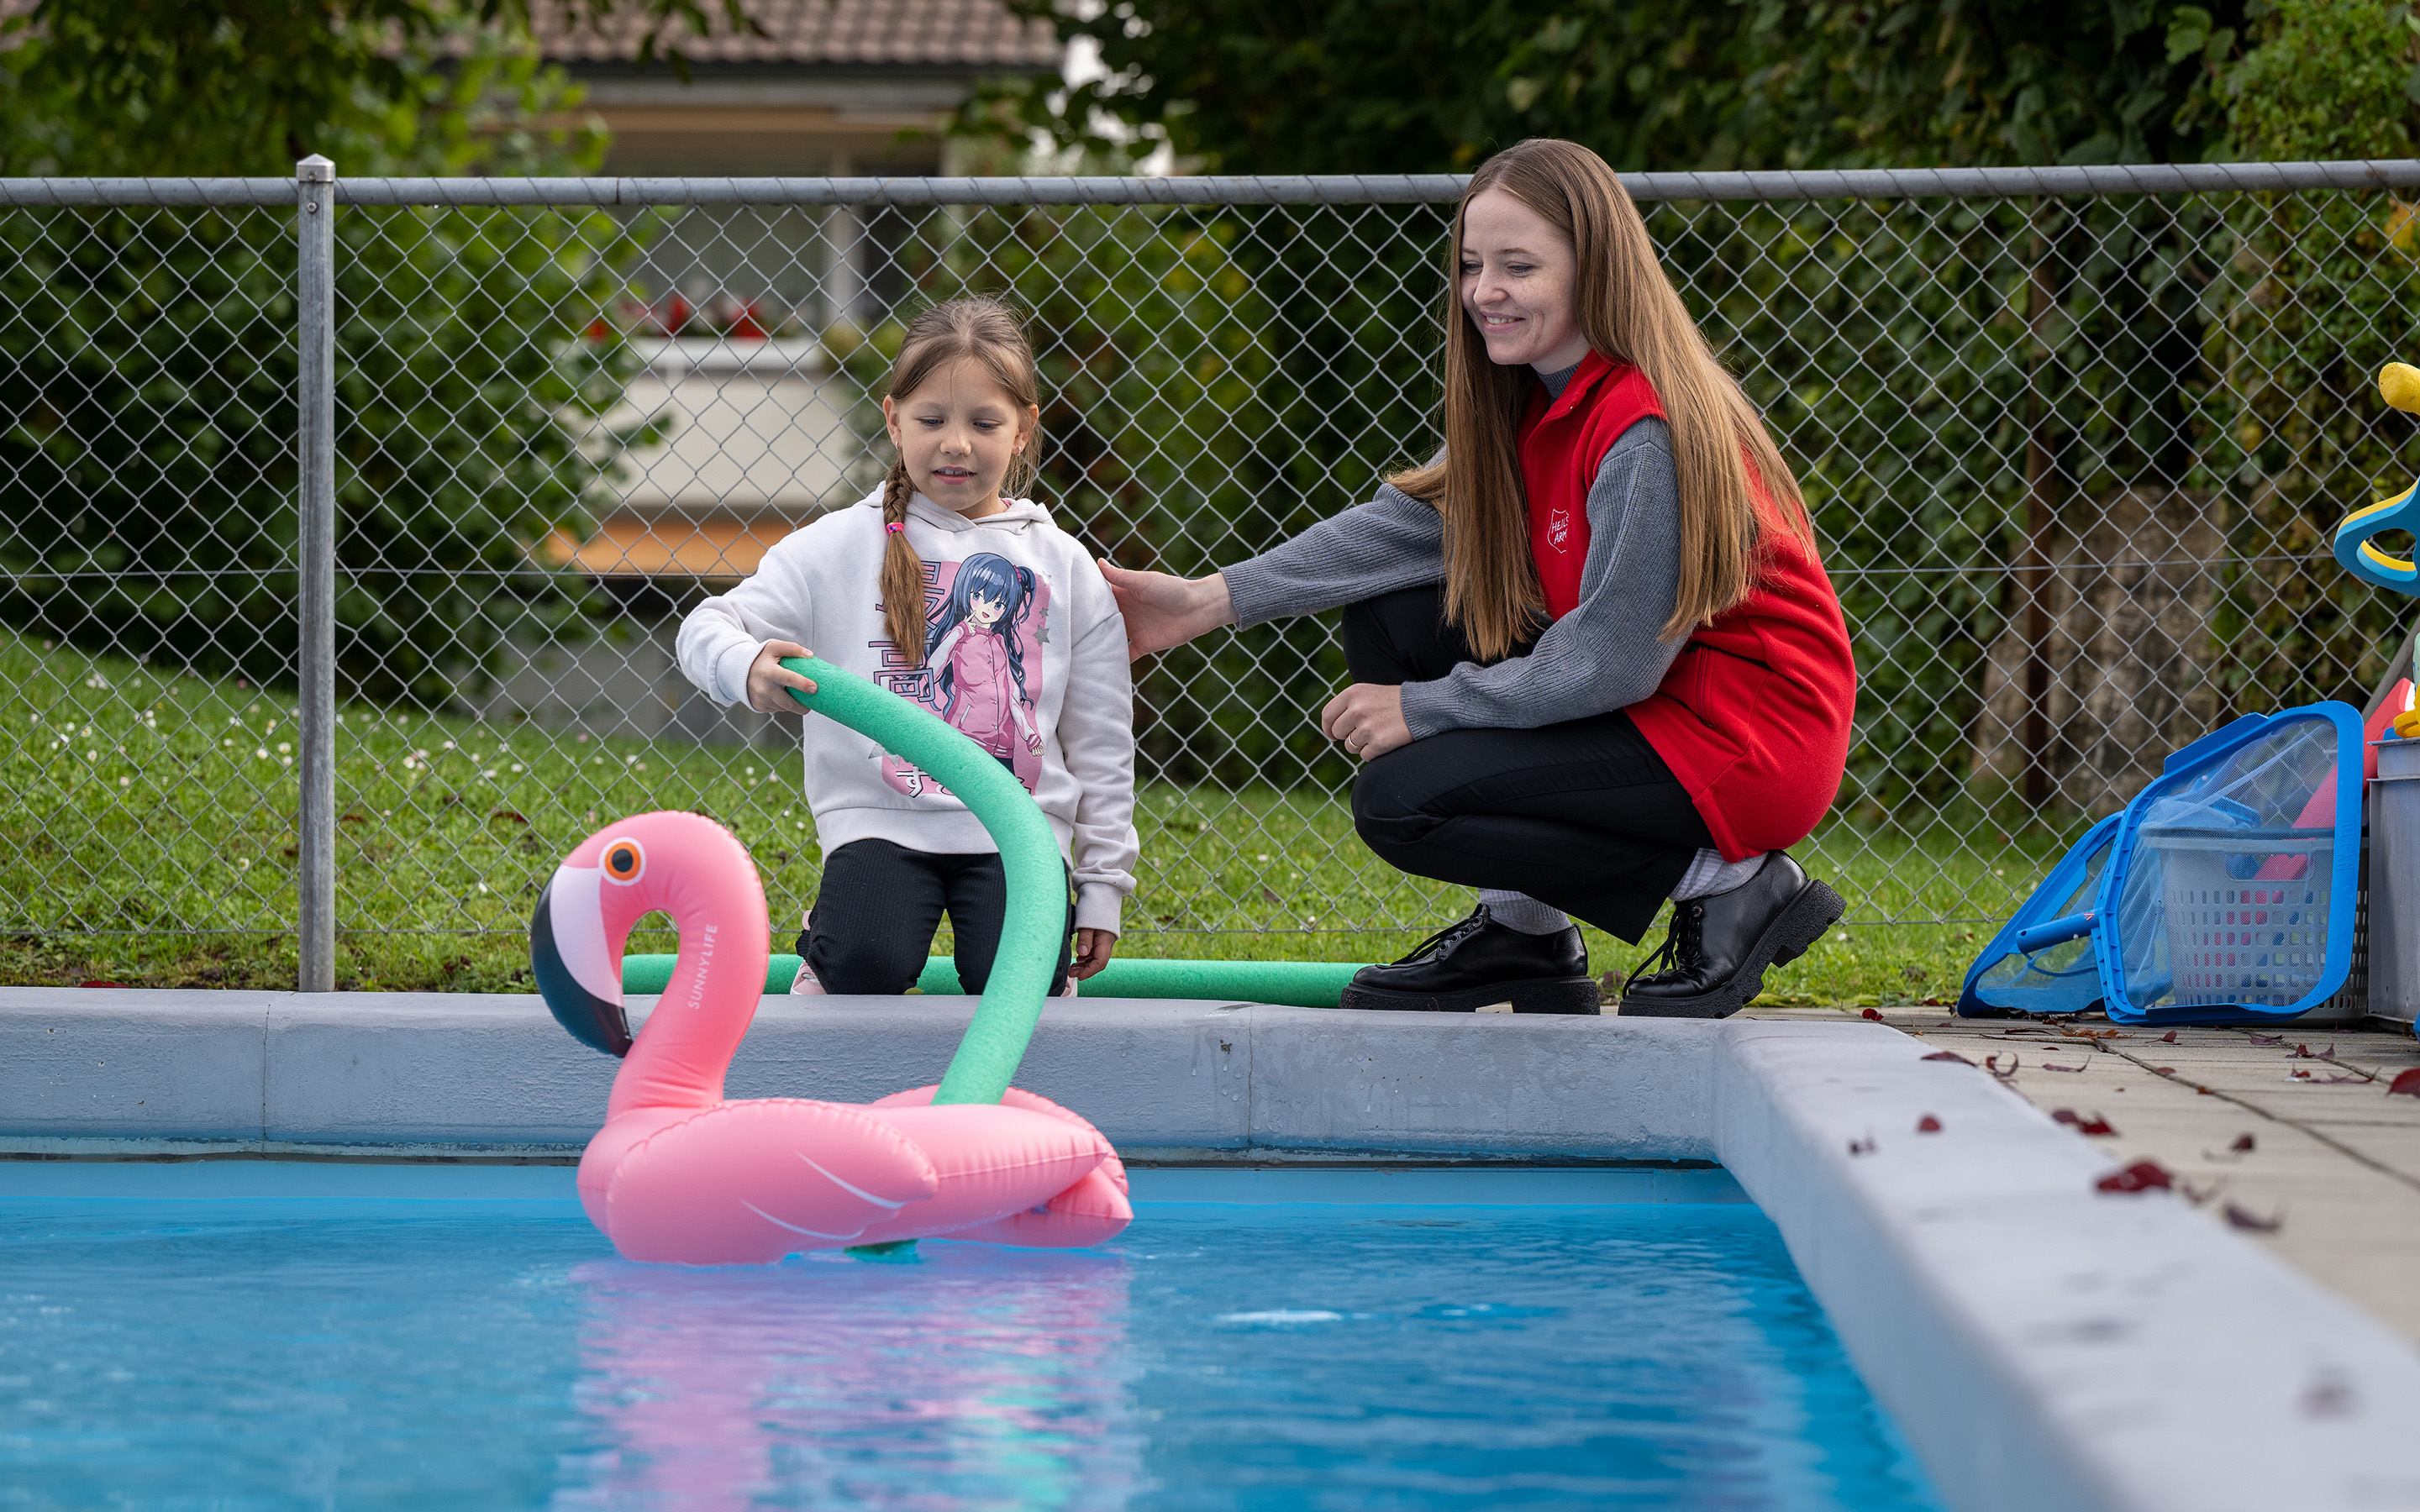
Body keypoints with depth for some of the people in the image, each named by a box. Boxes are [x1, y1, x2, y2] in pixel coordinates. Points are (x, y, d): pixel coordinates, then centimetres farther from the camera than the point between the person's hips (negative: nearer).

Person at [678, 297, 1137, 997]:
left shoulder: (1065, 567, 8)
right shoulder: (843, 546, 3)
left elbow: (1101, 743, 11)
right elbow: (709, 628, 0)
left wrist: (1104, 885, 9)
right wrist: (746, 666, -24)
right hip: (881, 820, -1)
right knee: (867, 967, -25)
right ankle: (828, 939, 6)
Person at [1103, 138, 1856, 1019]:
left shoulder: (1646, 432, -24)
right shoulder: (1535, 401, 5)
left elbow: (1608, 665, -23)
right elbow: (1412, 521, 3)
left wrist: (1424, 710, -14)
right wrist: (1209, 600, -5)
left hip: (1749, 736, -10)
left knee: (1400, 802, -15)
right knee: (1389, 616, 7)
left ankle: (1726, 883, -7)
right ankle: (1524, 932, 12)